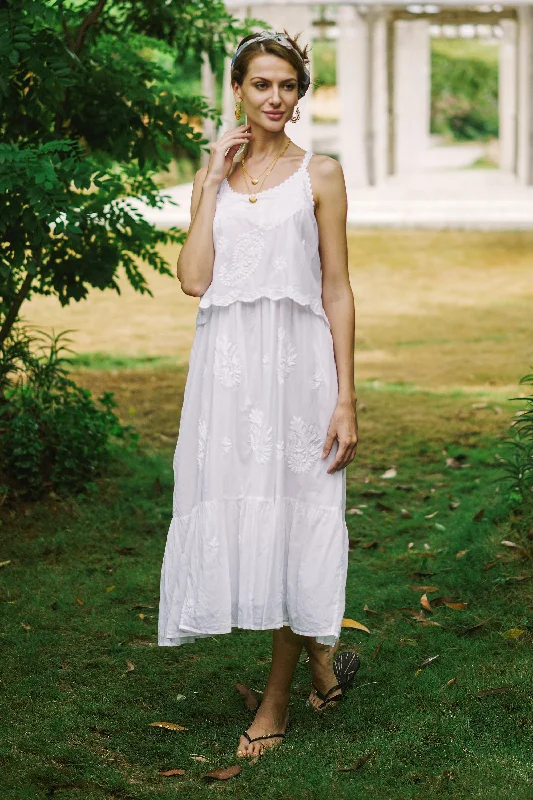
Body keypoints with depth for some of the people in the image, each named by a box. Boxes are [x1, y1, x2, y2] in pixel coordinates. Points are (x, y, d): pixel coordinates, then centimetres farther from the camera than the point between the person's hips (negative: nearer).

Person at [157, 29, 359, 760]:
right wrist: (214, 182, -1)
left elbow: (337, 292, -1)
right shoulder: (213, 176, 11)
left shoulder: (319, 174, 3)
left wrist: (346, 400, -7)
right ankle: (322, 658, 27)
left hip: (297, 364, -3)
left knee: (290, 519, 1)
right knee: (237, 515, 5)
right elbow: (194, 279, -2)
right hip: (227, 365, 3)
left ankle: (276, 704, 15)